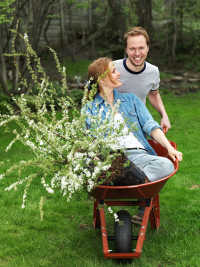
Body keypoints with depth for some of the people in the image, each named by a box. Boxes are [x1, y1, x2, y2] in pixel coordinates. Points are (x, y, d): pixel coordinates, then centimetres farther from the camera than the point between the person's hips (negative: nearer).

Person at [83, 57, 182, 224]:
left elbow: (150, 126, 15)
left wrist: (169, 147, -1)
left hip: (137, 154, 3)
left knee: (167, 165, -33)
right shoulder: (89, 108, 18)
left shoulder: (131, 99, 26)